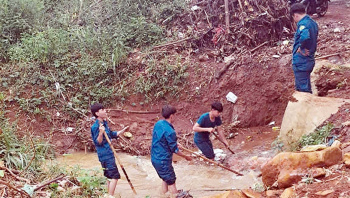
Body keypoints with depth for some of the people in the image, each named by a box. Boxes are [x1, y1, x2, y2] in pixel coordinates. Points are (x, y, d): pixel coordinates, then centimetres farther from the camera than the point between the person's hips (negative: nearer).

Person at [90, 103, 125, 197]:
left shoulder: (104, 123, 10)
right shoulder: (96, 126, -17)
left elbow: (112, 134, 23)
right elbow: (98, 142, -19)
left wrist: (122, 131, 19)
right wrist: (101, 133, -35)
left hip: (109, 154, 10)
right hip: (105, 155, -10)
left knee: (110, 177, 15)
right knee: (115, 176, -12)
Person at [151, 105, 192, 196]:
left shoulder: (158, 124, 1)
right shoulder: (170, 131, -24)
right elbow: (174, 150, -16)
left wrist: (174, 143, 21)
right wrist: (186, 157, -2)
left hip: (154, 158, 8)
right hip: (163, 161, -8)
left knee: (165, 180, 23)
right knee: (171, 182, 3)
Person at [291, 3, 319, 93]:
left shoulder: (303, 24, -21)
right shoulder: (312, 22, 8)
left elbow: (305, 37, -41)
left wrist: (302, 48, -25)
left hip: (301, 63, -9)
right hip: (309, 61, 9)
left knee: (302, 90, 1)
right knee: (306, 87, 22)